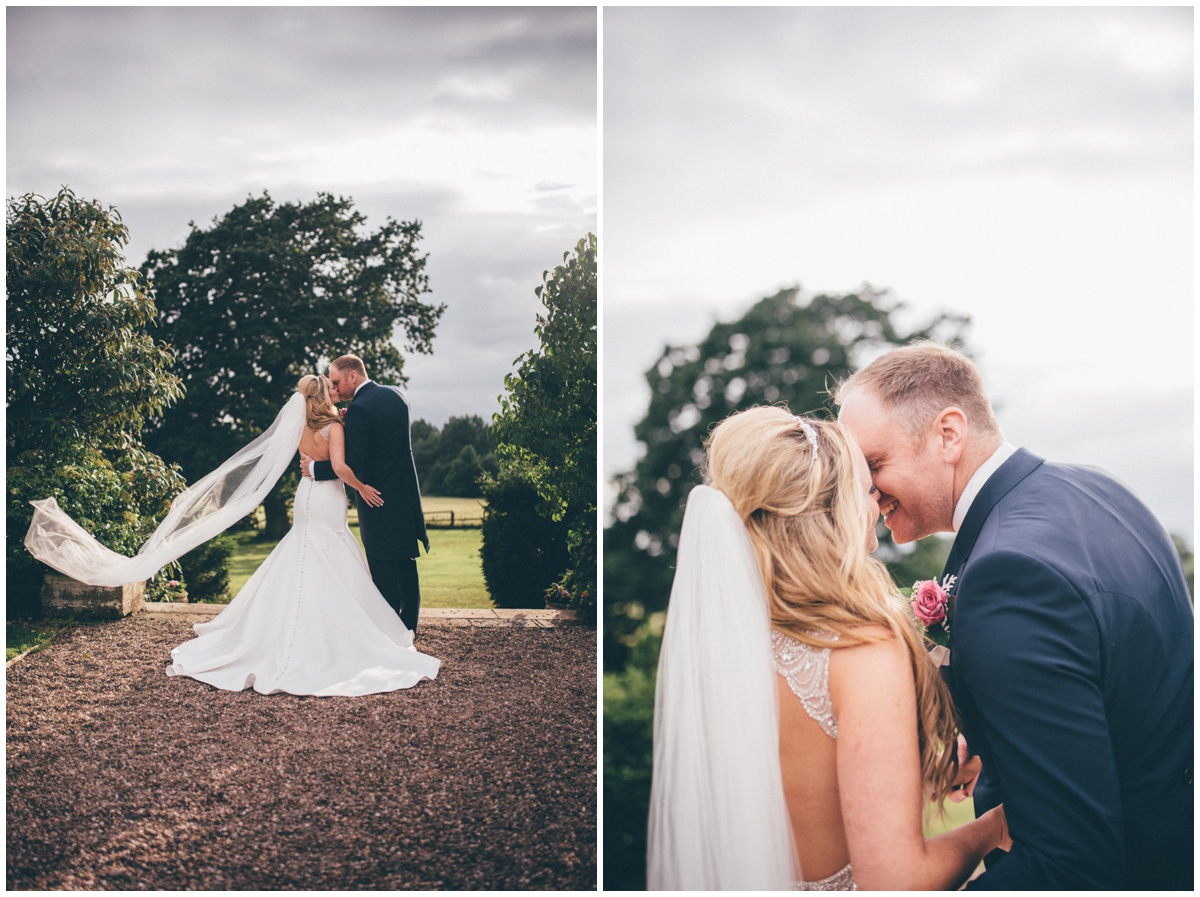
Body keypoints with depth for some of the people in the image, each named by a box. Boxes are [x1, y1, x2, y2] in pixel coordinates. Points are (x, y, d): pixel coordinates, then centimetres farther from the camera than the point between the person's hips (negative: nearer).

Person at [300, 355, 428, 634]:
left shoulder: (359, 408, -18)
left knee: (384, 571, -2)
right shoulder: (395, 395, 7)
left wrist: (314, 468, -9)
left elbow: (352, 465, -21)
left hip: (379, 501, -8)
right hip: (407, 493, 8)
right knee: (406, 566, 15)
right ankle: (408, 629, 25)